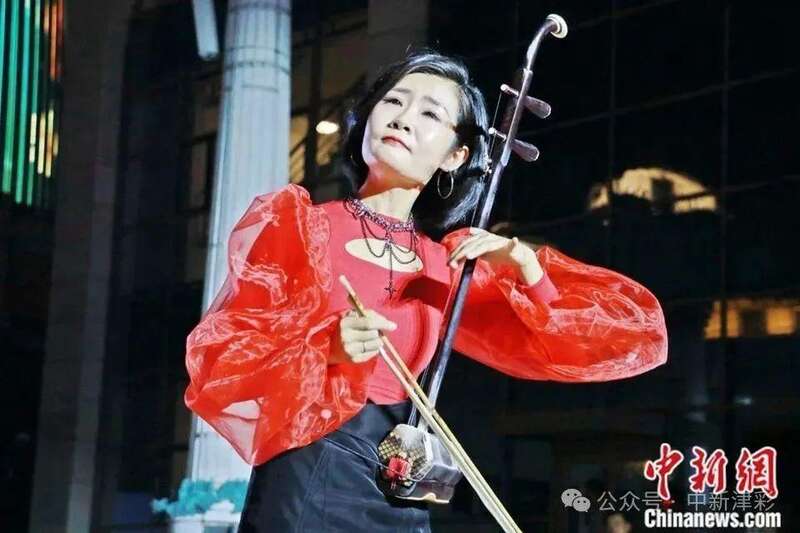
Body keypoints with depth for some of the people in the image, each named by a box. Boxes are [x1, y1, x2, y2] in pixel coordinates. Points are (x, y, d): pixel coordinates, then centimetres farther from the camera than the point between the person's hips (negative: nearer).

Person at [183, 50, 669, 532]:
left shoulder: (449, 267, 9)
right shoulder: (294, 222, 3)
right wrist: (325, 346, -20)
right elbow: (220, 358, -3)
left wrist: (526, 269, -6)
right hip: (305, 482, -3)